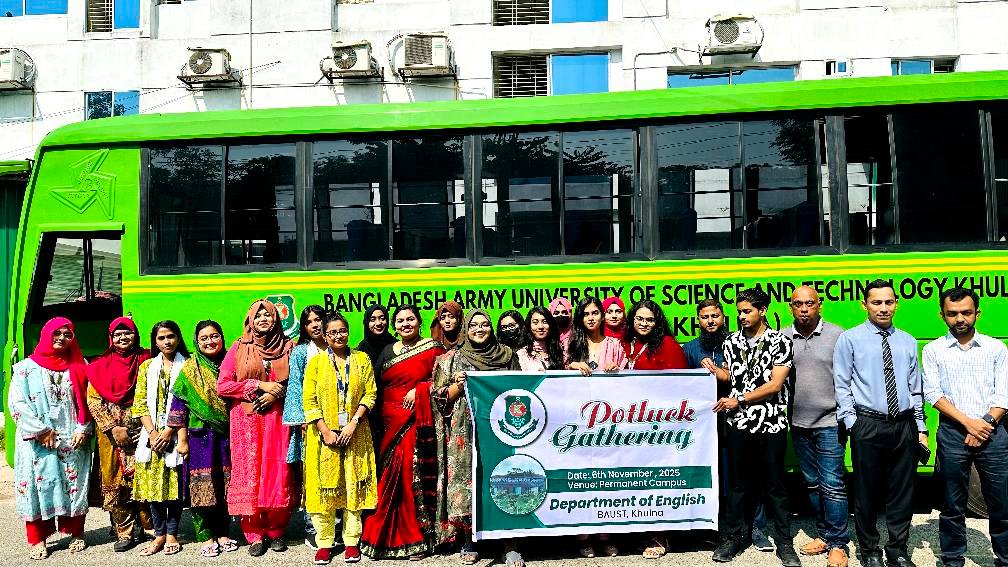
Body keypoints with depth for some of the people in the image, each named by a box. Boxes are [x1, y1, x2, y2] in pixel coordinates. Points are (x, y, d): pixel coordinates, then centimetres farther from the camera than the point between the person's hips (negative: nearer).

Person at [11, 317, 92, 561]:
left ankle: (76, 533, 18)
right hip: (38, 442, -1)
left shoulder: (79, 367, 9)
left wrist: (83, 429, -5)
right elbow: (16, 403, -5)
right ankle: (38, 539, 11)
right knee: (39, 485, 0)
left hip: (74, 440, 1)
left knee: (74, 485, 5)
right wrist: (41, 431, -11)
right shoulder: (27, 367, 3)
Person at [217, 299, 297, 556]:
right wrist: (259, 385, -9)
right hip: (247, 421, 0)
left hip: (278, 419, 1)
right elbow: (222, 385, -2)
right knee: (249, 473, -1)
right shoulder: (239, 348, 4)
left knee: (278, 473, 0)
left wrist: (277, 394, -10)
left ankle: (276, 531, 16)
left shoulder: (288, 347, 6)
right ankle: (255, 535, 12)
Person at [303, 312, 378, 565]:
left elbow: (370, 393, 1)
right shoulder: (316, 361, 3)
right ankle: (324, 543, 12)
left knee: (354, 485, 3)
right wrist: (325, 430, -10)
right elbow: (308, 401, -2)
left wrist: (353, 423, -11)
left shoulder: (362, 359, 6)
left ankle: (352, 541, 12)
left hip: (355, 433, 1)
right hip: (324, 433, 0)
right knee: (324, 487, 1)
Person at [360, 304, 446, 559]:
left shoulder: (433, 348, 1)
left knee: (417, 473, -6)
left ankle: (419, 537, 6)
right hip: (392, 422, 4)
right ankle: (388, 536, 14)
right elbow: (378, 388, 14)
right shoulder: (387, 352, 14)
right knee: (391, 474, 2)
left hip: (419, 421, -4)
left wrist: (420, 390, -13)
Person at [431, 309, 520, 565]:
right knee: (466, 481, -2)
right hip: (465, 433, -1)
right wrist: (458, 384, -10)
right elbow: (441, 397, 6)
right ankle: (468, 543, 11)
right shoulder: (452, 358, 8)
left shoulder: (507, 354, 11)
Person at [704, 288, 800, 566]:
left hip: (772, 425, -3)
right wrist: (714, 369, 0)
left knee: (775, 485, 6)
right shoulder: (732, 341, 8)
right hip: (738, 424, 3)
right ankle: (732, 538, 21)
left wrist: (739, 400, -15)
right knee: (738, 483, 11)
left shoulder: (780, 341, -5)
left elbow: (775, 384, -12)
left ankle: (784, 542, 18)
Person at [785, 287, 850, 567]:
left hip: (829, 423, -4)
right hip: (798, 423, 4)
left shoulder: (837, 336, -5)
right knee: (812, 483, 14)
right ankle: (824, 533, 28)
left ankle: (838, 544, 9)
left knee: (832, 485, -2)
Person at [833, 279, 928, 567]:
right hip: (868, 425, -3)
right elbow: (842, 386, -2)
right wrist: (852, 423, -9)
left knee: (902, 491, 11)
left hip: (905, 425, 4)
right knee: (866, 492, 6)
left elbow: (916, 388, 14)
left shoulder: (907, 341, 11)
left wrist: (920, 427, 10)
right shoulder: (850, 339, -1)